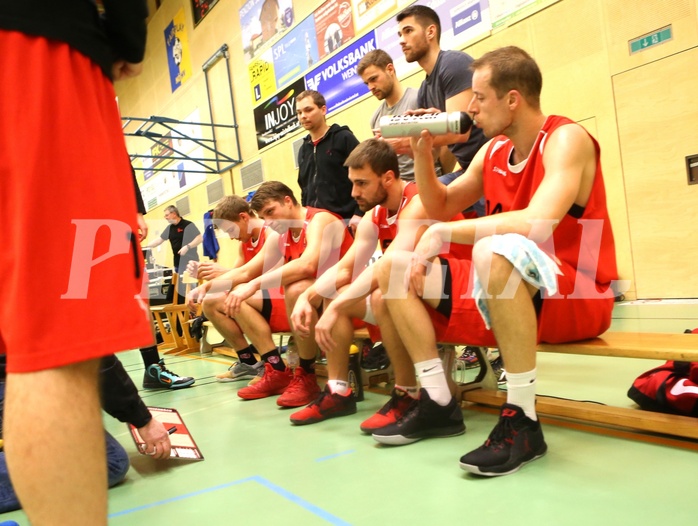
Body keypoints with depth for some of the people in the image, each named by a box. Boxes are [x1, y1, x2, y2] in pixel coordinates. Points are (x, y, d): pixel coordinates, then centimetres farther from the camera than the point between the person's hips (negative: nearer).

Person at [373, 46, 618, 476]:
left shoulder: (566, 139, -15)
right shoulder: (494, 151, 8)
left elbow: (537, 225, -32)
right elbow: (440, 208, 17)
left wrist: (443, 234, -25)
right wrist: (423, 155, 1)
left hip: (577, 298, -8)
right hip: (507, 289, 8)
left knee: (493, 250, -40)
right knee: (395, 267, 1)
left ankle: (523, 421, -25)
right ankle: (437, 402, 1)